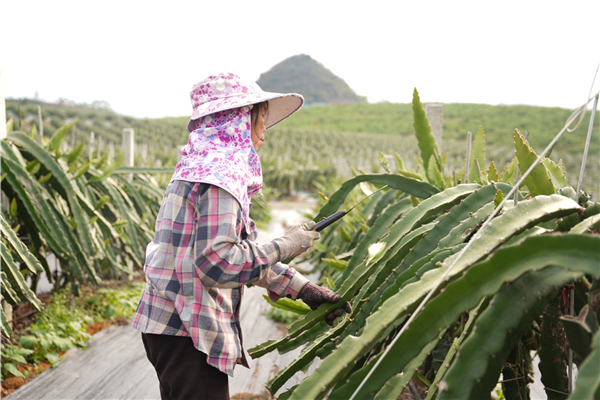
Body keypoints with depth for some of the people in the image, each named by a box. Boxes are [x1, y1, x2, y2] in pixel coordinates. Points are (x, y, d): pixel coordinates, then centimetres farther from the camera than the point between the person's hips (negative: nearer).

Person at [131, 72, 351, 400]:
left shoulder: (199, 168, 15)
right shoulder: (220, 175, -17)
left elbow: (244, 249, 15)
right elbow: (217, 262, -26)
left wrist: (305, 290, 13)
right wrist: (285, 246, -14)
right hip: (187, 332, -10)